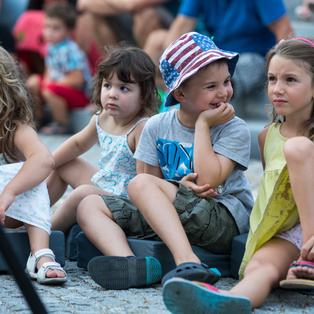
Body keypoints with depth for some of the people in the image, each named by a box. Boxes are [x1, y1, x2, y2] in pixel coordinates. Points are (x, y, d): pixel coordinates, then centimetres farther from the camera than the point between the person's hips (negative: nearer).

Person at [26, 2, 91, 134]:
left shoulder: (70, 51, -26)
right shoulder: (51, 47, 3)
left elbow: (77, 80, -28)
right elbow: (49, 71, 17)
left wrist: (54, 83, -18)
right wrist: (47, 80, -6)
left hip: (81, 94, -10)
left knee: (50, 91, -32)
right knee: (33, 82, 7)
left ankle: (62, 125, -14)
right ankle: (39, 117, 24)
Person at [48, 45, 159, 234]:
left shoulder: (143, 128, -25)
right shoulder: (102, 118, 1)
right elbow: (77, 144, 22)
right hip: (101, 185, 9)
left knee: (83, 193, -32)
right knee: (64, 165, 20)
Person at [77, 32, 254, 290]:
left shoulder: (234, 129, -4)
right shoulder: (157, 126, 7)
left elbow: (207, 180, -18)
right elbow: (155, 188, 8)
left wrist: (203, 125, -11)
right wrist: (182, 186, -14)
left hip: (225, 219, -6)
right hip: (168, 218, 6)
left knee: (141, 184, -26)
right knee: (90, 206, -8)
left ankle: (187, 262, -42)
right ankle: (130, 265, -37)